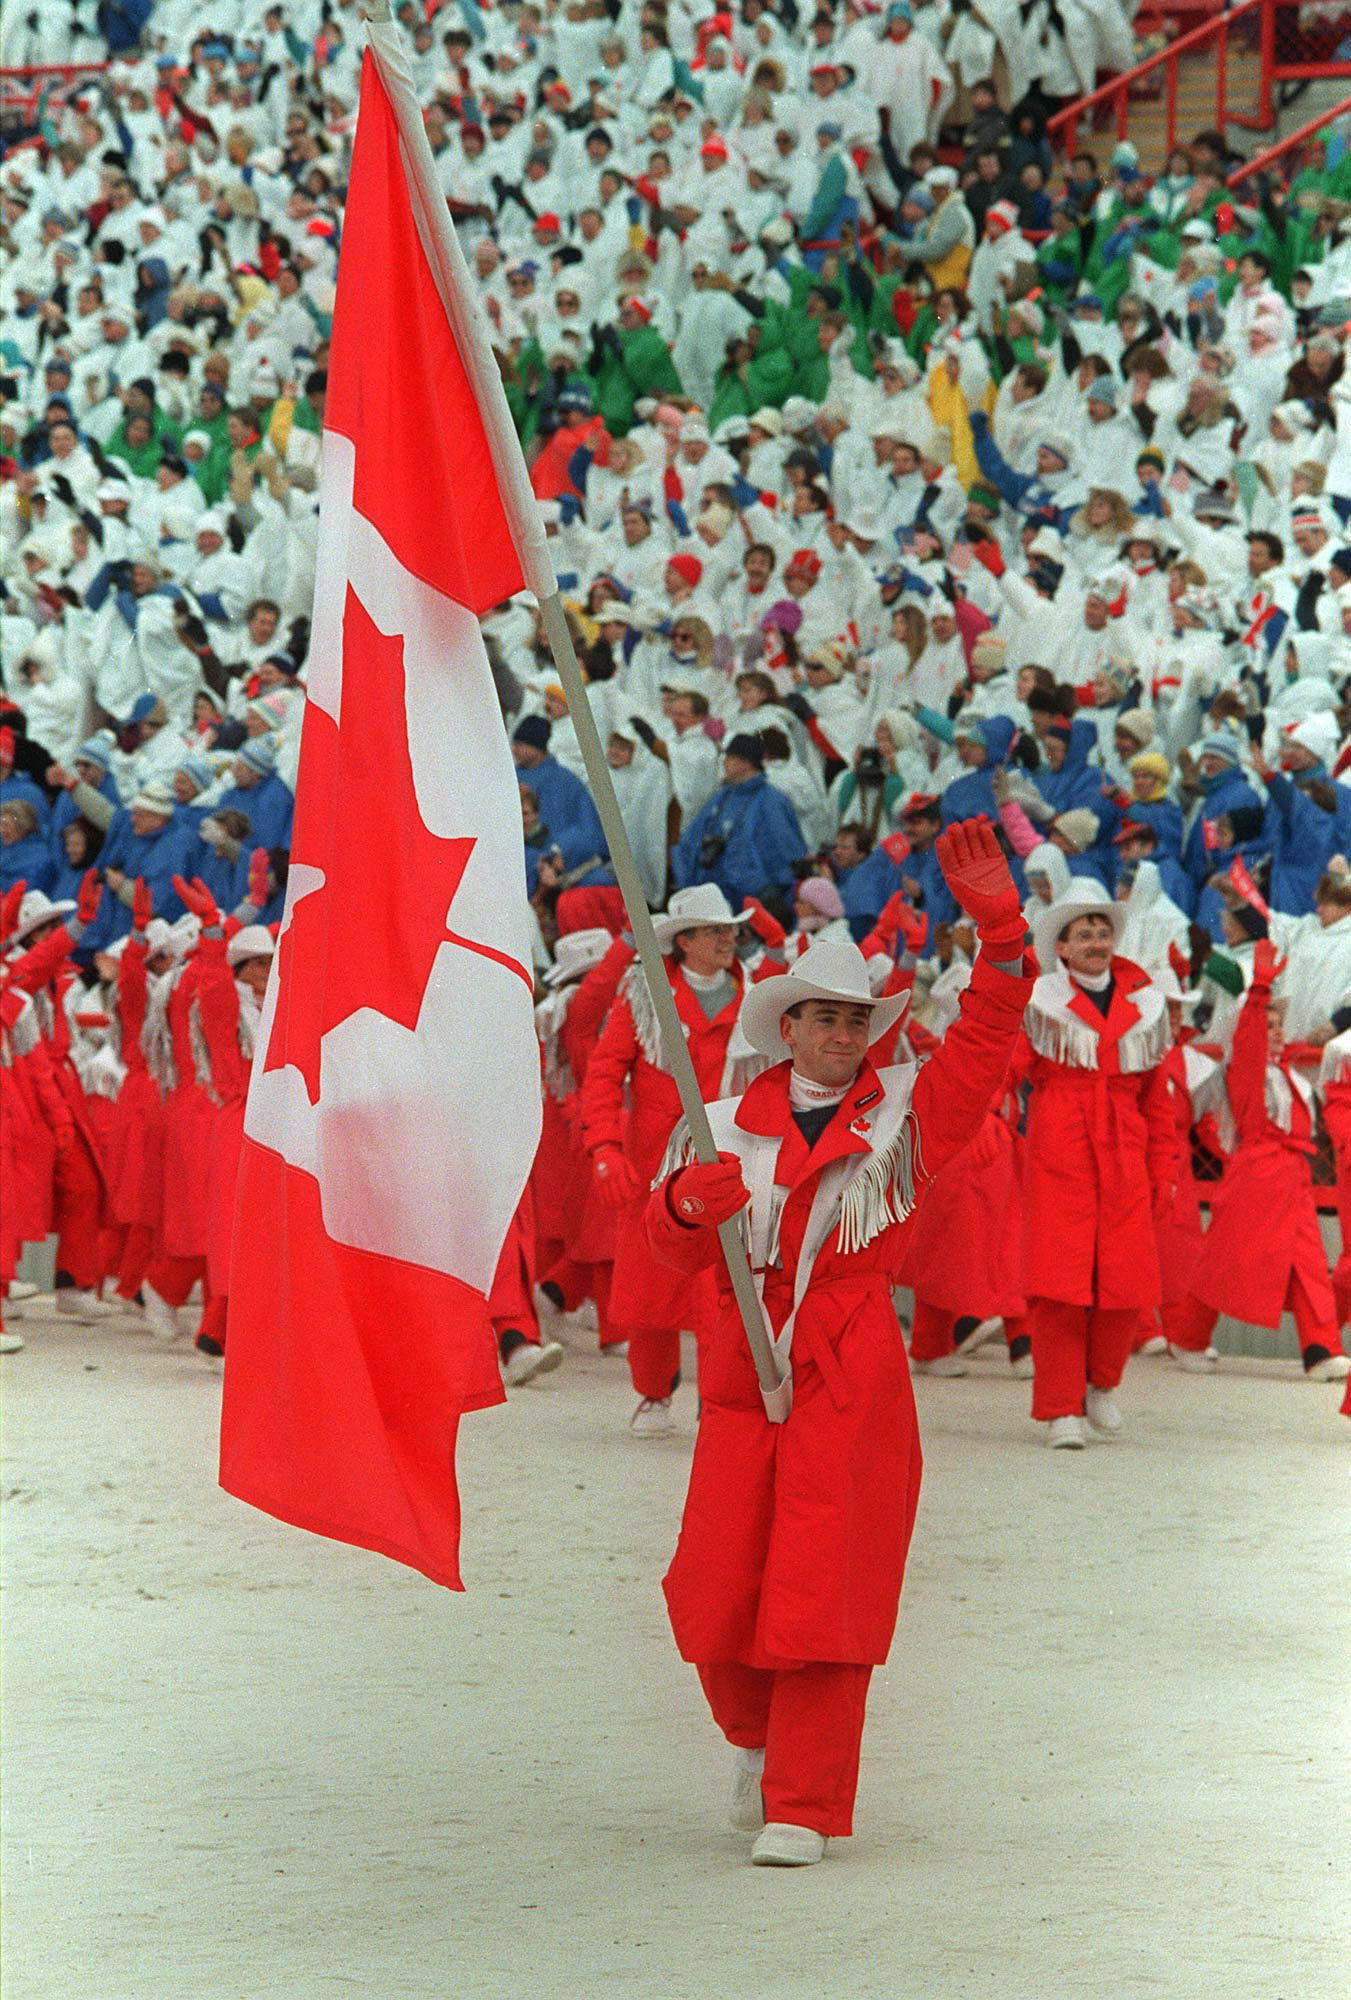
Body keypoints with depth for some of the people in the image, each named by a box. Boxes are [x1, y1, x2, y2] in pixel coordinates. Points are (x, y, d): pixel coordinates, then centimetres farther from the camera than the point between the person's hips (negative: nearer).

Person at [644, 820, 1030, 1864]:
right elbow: (675, 1247, 2)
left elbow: (988, 1037, -4)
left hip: (855, 1376, -2)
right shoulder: (730, 1126, 11)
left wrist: (999, 928, -16)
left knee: (823, 1588, -7)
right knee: (716, 1588, -1)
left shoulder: (903, 1111, 8)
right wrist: (689, 1202, -22)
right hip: (744, 1369, 2)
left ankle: (803, 1808, -3)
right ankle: (758, 1736, 31)